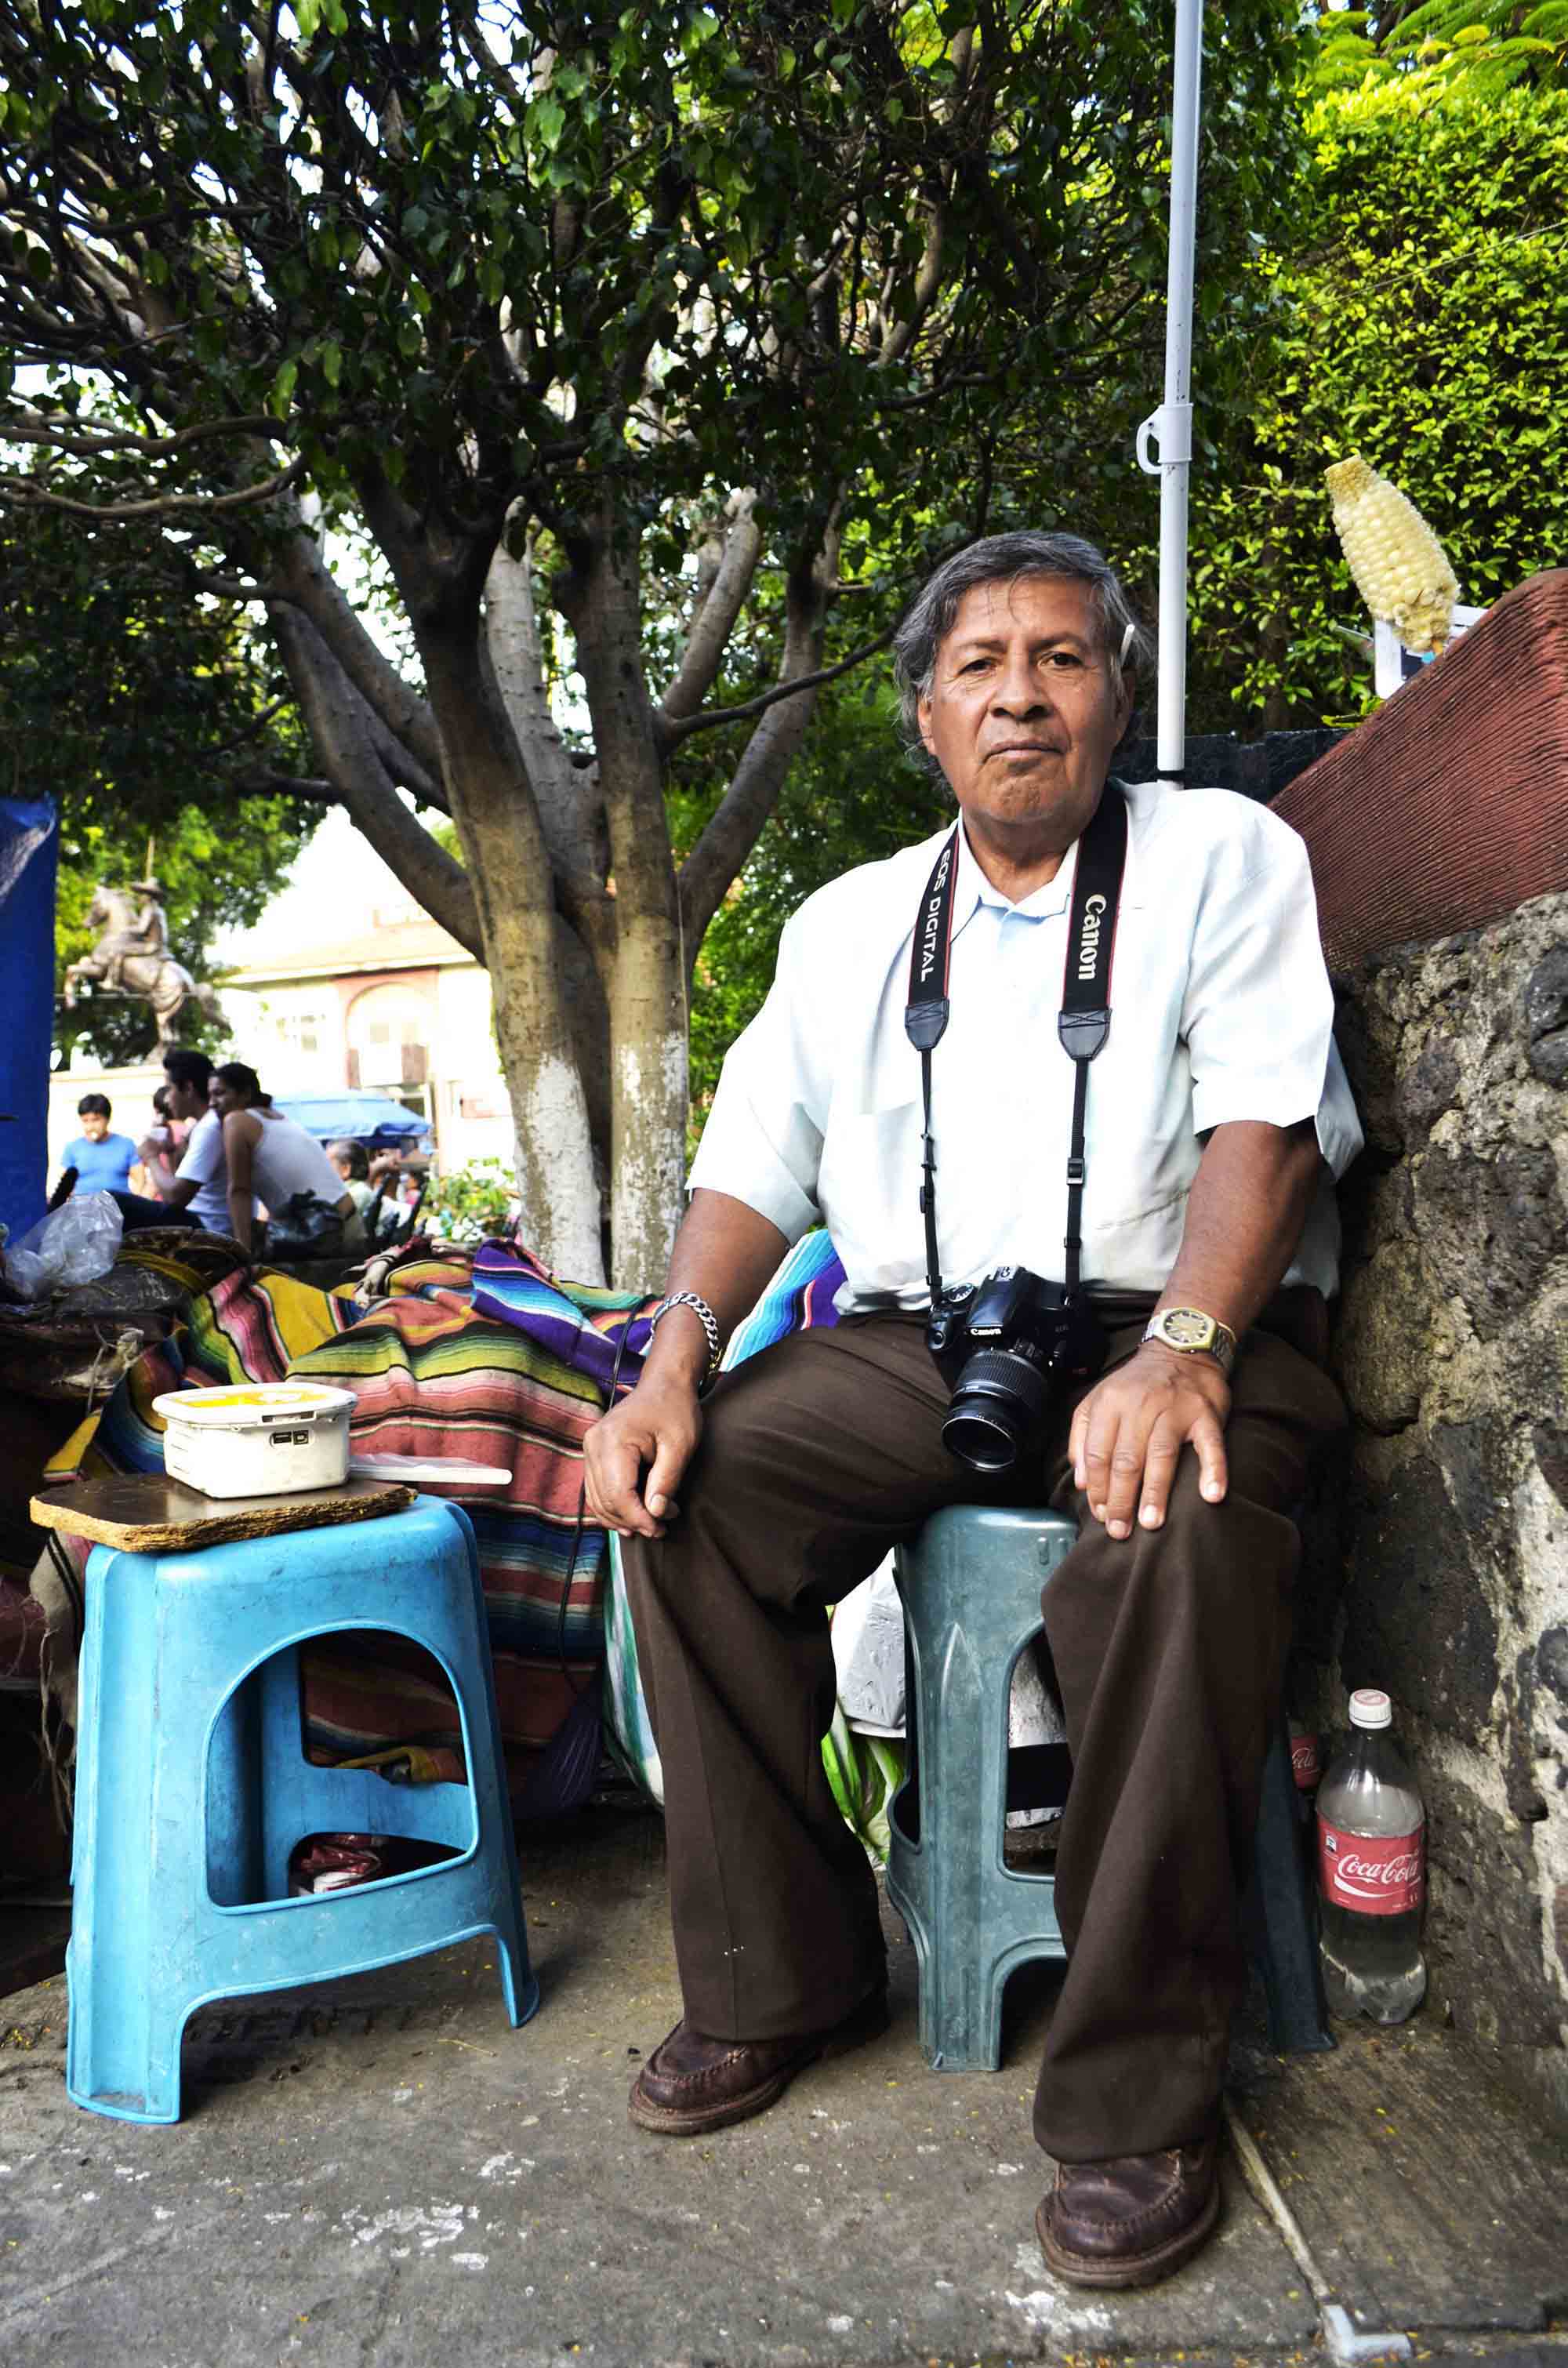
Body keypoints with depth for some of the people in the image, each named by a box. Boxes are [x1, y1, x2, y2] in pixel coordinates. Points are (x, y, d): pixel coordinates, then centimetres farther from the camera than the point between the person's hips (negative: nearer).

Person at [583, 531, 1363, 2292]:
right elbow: (755, 1164, 12)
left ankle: (1135, 2097, -18)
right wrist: (678, 1356, -7)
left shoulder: (1221, 855, 5)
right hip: (916, 1350, 4)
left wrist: (1179, 1348, -25)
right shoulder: (849, 924, 17)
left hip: (1163, 1325, -4)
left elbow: (1269, 1119, -8)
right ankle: (779, 1981, -2)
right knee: (689, 1487, -18)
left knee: (1178, 1532, -35)